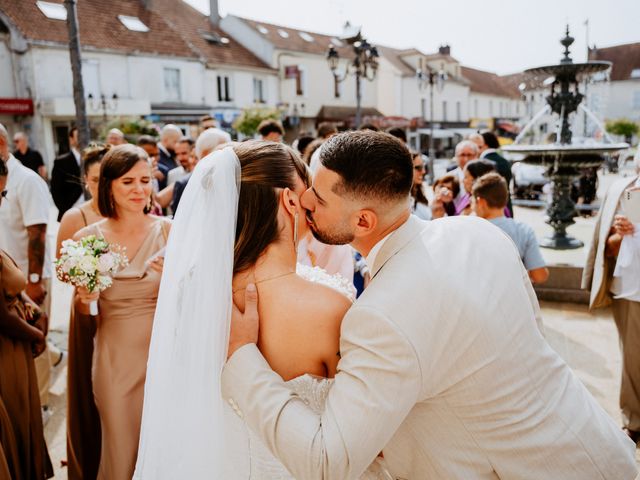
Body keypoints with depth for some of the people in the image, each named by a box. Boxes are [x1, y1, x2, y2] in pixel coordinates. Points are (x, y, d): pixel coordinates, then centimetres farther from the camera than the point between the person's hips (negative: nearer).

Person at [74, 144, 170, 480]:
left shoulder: (167, 230, -7)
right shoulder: (87, 238, -4)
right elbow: (83, 318, 7)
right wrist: (84, 299, -14)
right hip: (115, 360, 1)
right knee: (121, 450, 16)